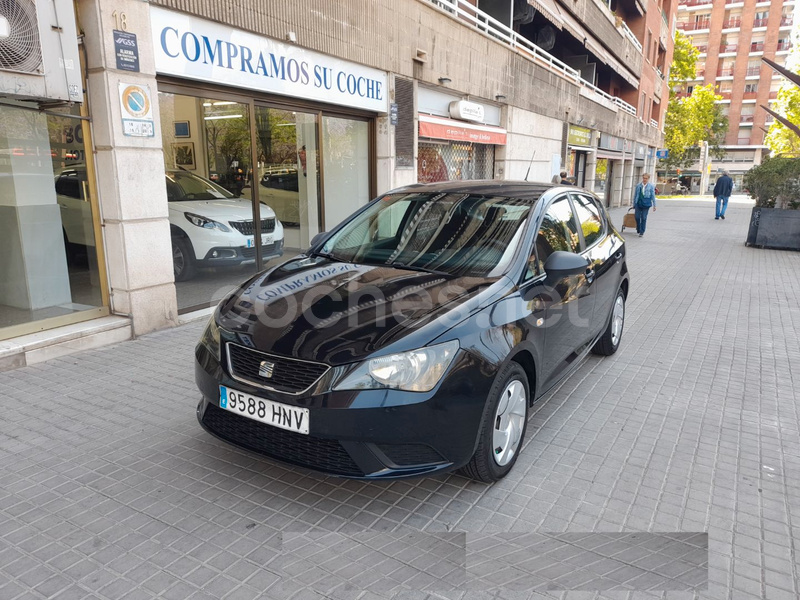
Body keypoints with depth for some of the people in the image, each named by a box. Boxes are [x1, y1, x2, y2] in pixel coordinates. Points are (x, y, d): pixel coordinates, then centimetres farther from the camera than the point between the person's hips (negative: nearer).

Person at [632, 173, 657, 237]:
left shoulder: (651, 186, 2)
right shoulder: (638, 185, 6)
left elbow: (653, 196, 5)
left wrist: (654, 205, 3)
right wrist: (634, 204, 13)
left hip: (646, 204, -2)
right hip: (638, 203, 2)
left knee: (643, 218, -1)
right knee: (637, 217, 0)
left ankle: (641, 232, 6)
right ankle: (638, 230, 22)